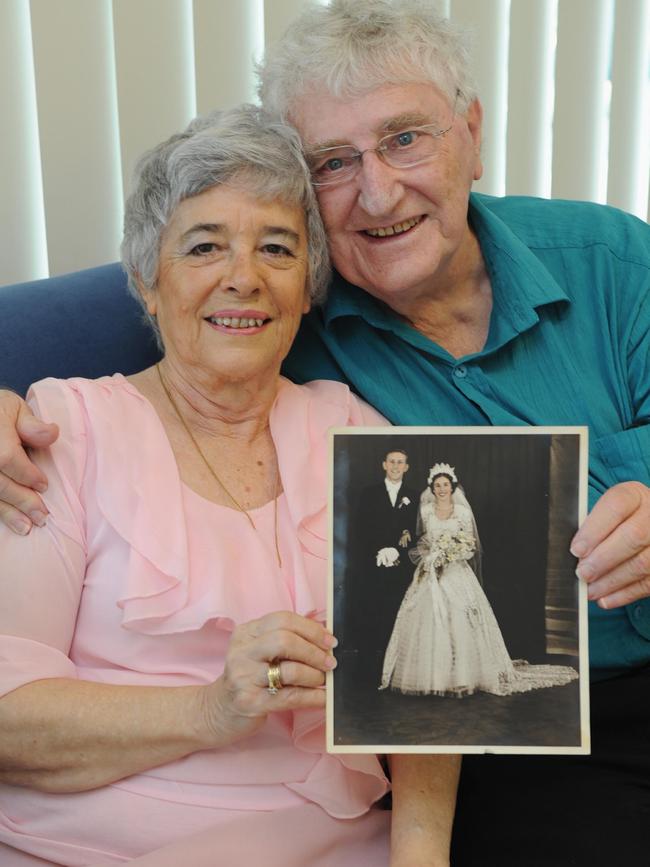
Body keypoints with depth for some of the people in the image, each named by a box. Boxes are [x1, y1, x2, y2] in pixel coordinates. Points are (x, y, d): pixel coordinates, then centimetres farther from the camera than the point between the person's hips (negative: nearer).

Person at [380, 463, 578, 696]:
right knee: (428, 621, -3)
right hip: (430, 572, 1)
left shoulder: (462, 511, 3)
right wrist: (427, 554, -5)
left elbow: (470, 544, 3)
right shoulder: (426, 510, 7)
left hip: (455, 573, -1)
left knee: (459, 620, -7)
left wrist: (451, 553, -12)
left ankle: (462, 674, 2)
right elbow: (421, 539, 12)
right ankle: (428, 675, 4)